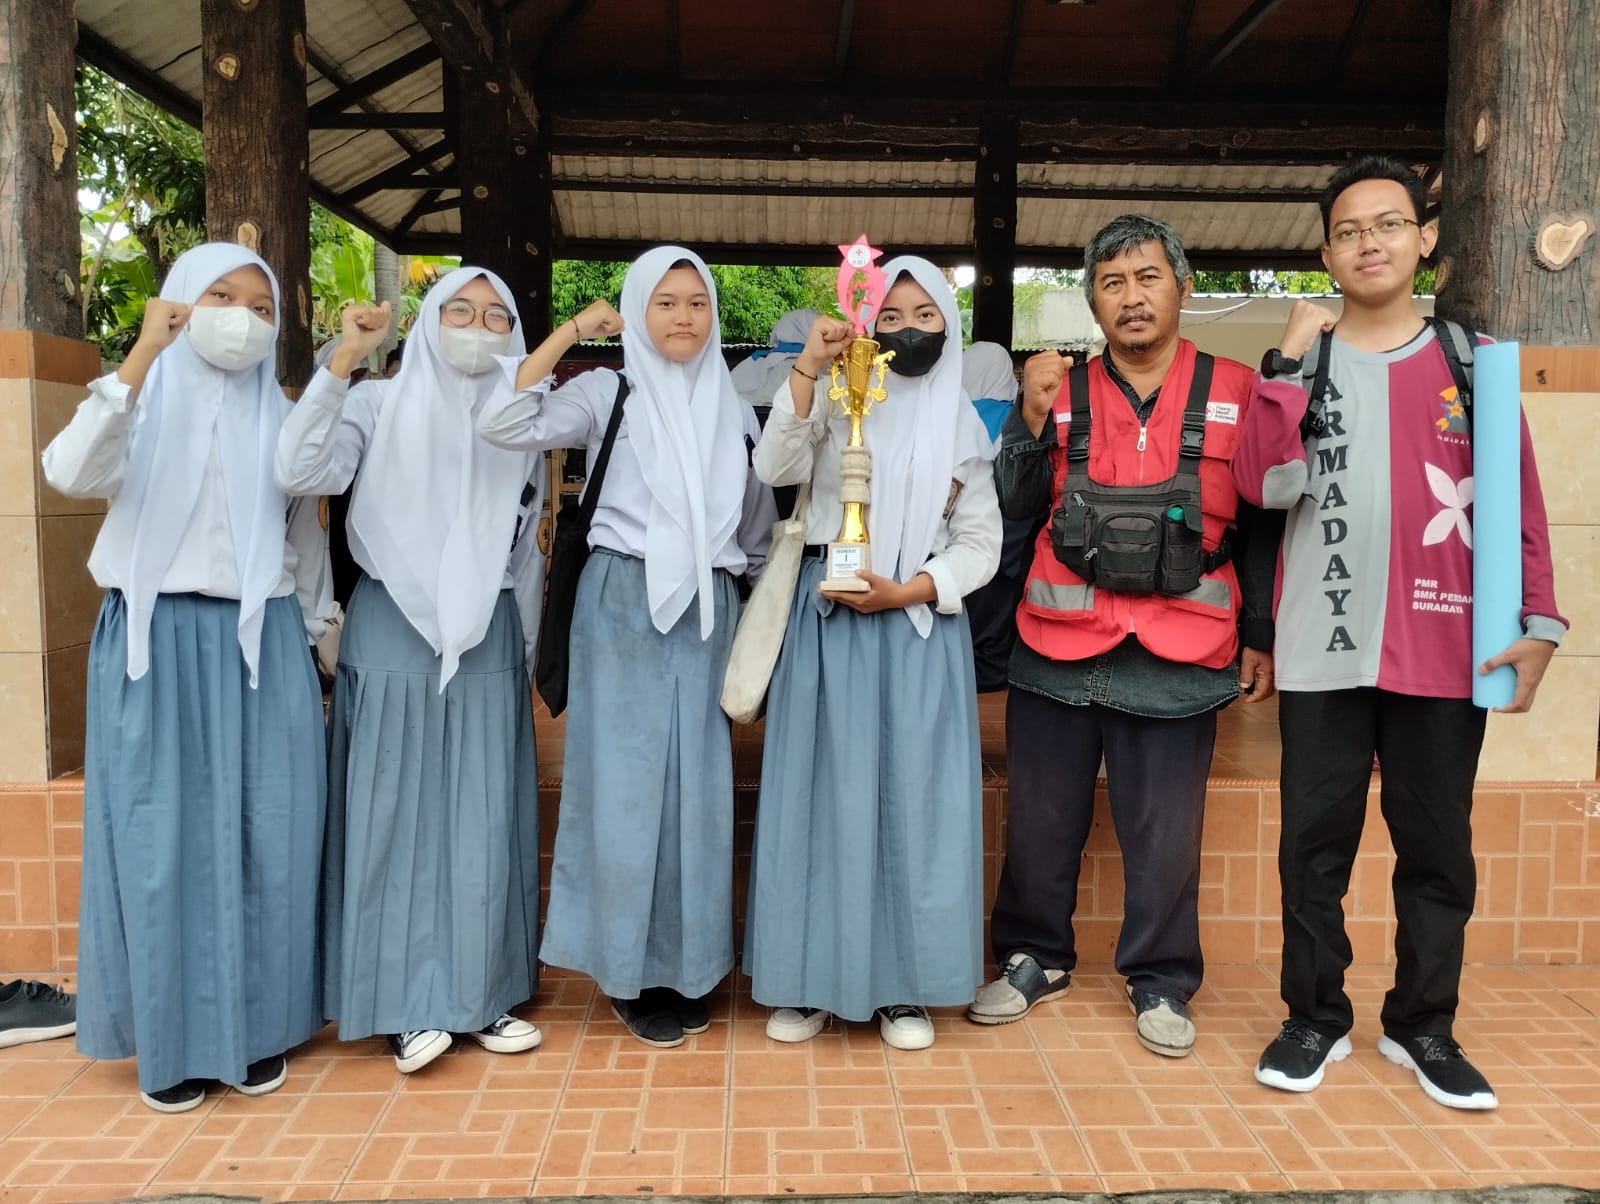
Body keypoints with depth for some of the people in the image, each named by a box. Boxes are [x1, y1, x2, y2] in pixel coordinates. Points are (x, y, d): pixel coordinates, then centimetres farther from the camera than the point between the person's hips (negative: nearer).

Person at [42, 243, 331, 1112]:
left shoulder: (280, 416, 10)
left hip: (261, 647, 2)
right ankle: (171, 1039, 17)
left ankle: (258, 1028, 19)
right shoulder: (144, 401, 2)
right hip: (156, 645, -2)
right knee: (163, 842, 3)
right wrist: (140, 358, -23)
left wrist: (315, 640, 13)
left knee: (264, 841, 5)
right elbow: (70, 474, -19)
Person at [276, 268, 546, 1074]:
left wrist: (530, 646, 15)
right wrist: (345, 360, -20)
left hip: (488, 638, 3)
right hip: (393, 632, -3)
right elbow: (299, 472, -15)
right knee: (397, 812, 0)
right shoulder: (380, 405, 1)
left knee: (483, 816, 6)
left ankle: (479, 994, 16)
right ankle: (408, 1002, 10)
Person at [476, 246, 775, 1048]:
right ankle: (630, 971, 14)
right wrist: (571, 331, -12)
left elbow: (757, 520, 18)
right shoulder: (607, 393, 1)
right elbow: (503, 424, -15)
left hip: (708, 611, 4)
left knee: (698, 784, 7)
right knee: (627, 784, 0)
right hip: (624, 607, -3)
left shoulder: (731, 407, 12)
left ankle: (686, 966, 20)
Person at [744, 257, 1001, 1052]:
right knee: (824, 791, 1)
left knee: (916, 798, 1)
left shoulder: (965, 425, 10)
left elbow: (981, 544, 6)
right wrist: (807, 367, -19)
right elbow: (776, 469, -11)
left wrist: (905, 591, -9)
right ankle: (810, 980, 12)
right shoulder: (839, 398, 5)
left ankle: (904, 986, 12)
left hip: (921, 622, 1)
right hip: (828, 617, -1)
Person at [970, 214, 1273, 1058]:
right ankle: (1034, 957, 32)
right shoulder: (1062, 392, 8)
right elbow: (1016, 508, 3)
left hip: (1178, 659, -1)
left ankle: (1159, 982, 27)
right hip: (1059, 648, 2)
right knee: (1041, 821, 12)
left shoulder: (1234, 393, 4)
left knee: (1165, 830, 7)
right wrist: (1033, 416, -10)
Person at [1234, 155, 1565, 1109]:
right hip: (1323, 651, 0)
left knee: (1438, 847, 10)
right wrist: (1290, 360, -10)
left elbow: (1518, 499, 5)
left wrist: (1539, 619, -3)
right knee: (1316, 844, 6)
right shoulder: (1301, 366, 6)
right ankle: (1316, 1019, 22)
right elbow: (1266, 485, -10)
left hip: (1445, 649, 1)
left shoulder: (1473, 361, 7)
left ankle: (1424, 1027, 26)